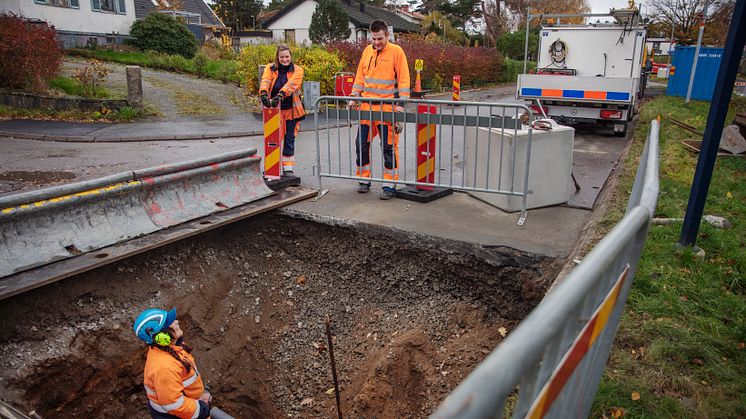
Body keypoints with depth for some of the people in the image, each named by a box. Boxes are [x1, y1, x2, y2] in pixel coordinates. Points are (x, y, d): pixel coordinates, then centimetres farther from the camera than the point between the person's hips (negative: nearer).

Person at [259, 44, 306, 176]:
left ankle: (288, 169, 15)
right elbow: (265, 82, -15)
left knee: (289, 141, 4)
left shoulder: (297, 70, 0)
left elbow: (291, 85, -20)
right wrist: (264, 94, -36)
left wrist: (280, 95, -37)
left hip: (291, 110, -1)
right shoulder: (270, 68, 4)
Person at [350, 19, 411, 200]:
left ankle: (390, 185, 7)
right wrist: (354, 97, 9)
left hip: (387, 108, -5)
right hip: (366, 107, 5)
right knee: (361, 144, 7)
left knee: (389, 147, -1)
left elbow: (403, 80, -7)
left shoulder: (396, 51, -4)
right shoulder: (367, 51, 12)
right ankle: (364, 180, 22)